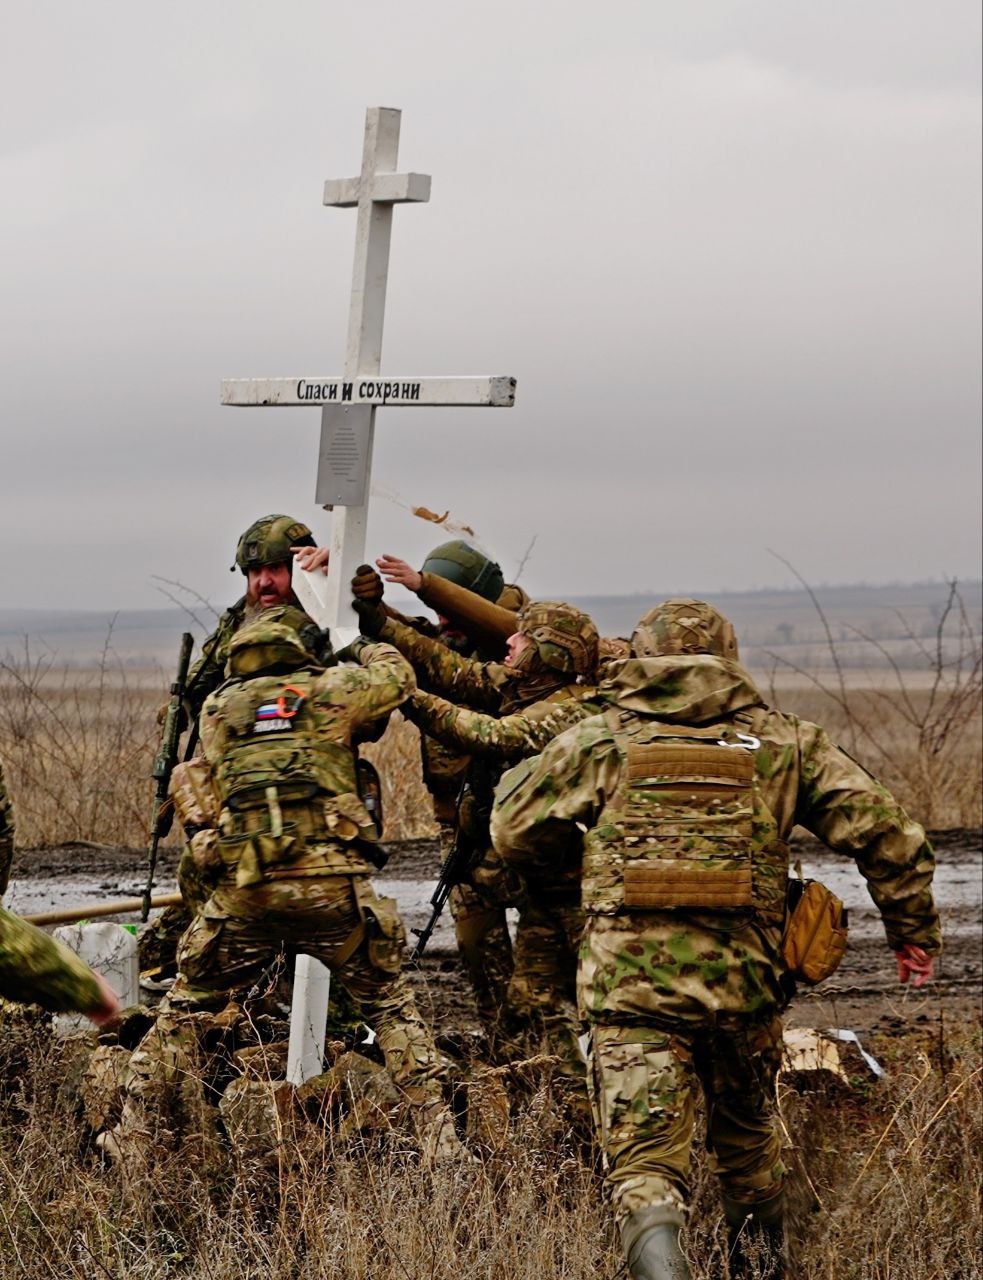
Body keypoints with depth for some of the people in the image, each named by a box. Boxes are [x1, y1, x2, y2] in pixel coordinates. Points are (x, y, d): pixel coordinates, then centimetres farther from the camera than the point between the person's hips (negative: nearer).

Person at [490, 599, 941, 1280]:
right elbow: (884, 830, 4)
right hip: (744, 983, 2)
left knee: (645, 1166, -3)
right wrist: (914, 930, 16)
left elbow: (514, 833, 15)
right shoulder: (784, 743, 8)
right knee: (751, 1147, 26)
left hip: (630, 985, -2)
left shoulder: (598, 741, 5)